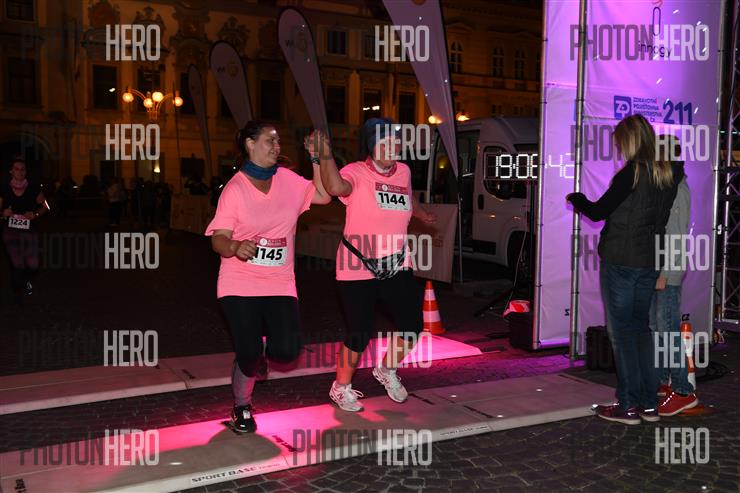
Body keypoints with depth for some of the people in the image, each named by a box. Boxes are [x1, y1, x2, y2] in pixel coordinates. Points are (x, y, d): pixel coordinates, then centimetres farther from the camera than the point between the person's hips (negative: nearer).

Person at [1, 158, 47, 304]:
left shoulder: (34, 188, -2)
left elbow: (43, 206, 7)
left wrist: (35, 214, -12)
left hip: (29, 231, 0)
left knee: (32, 264, -2)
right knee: (16, 263, 0)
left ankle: (26, 280, 35)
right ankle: (17, 291, 22)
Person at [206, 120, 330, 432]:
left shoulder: (287, 180, 6)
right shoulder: (234, 188, -7)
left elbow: (323, 195, 7)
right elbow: (219, 239, -11)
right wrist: (235, 247, -34)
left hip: (280, 284, 3)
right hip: (240, 284, -3)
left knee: (287, 352, -9)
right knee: (249, 354, -5)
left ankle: (262, 335, 28)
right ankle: (242, 408, 25)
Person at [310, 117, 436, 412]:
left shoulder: (403, 172, 7)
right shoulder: (356, 172, -12)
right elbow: (336, 187, -36)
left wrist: (424, 216, 45)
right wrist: (325, 156, -47)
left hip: (397, 266, 6)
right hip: (358, 270, -6)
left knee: (412, 326, 5)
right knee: (360, 334, 0)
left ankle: (386, 371, 34)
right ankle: (341, 387, 26)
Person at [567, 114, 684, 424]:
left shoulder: (633, 171, -14)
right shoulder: (670, 172, 8)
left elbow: (598, 212, -12)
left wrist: (576, 199, 5)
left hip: (620, 261, -7)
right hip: (650, 262, 7)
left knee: (621, 331, 0)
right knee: (640, 328, 15)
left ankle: (629, 406, 5)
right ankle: (649, 404, 19)